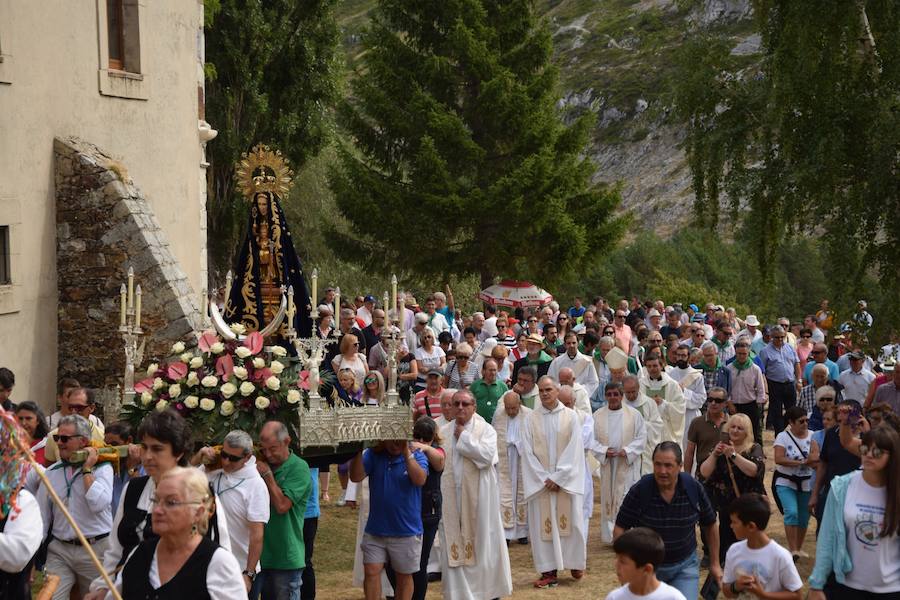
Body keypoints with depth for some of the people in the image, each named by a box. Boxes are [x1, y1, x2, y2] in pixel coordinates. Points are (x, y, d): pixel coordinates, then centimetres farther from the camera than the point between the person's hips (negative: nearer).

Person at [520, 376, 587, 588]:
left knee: (570, 521, 2)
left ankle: (576, 564, 19)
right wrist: (544, 478, -9)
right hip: (540, 481, 1)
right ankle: (549, 572, 3)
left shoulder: (570, 416, 0)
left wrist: (558, 478, -10)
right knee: (543, 524, -1)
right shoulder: (532, 418, 2)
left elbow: (574, 450, -4)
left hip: (566, 480, -1)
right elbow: (528, 452, -1)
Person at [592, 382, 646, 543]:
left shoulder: (634, 415, 0)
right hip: (607, 464, 2)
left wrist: (627, 451, -13)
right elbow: (592, 439, 5)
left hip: (628, 464, -2)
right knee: (608, 498, 5)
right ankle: (610, 534, 13)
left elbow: (642, 438, 1)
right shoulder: (598, 415, 4)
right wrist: (603, 450, -12)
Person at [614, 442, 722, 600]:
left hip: (685, 565, 1)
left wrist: (715, 563, 7)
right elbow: (620, 528, -10)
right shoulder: (639, 491, -17)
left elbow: (710, 526, 4)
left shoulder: (694, 489, -11)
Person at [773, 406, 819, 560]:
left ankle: (799, 548, 29)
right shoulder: (783, 437, -8)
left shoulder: (812, 436, 0)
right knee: (791, 513, -20)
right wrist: (801, 462, -20)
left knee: (804, 517, 10)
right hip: (786, 482, -3)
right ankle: (792, 549, -17)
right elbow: (778, 459, -20)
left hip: (806, 483, 3)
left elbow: (815, 459, -8)